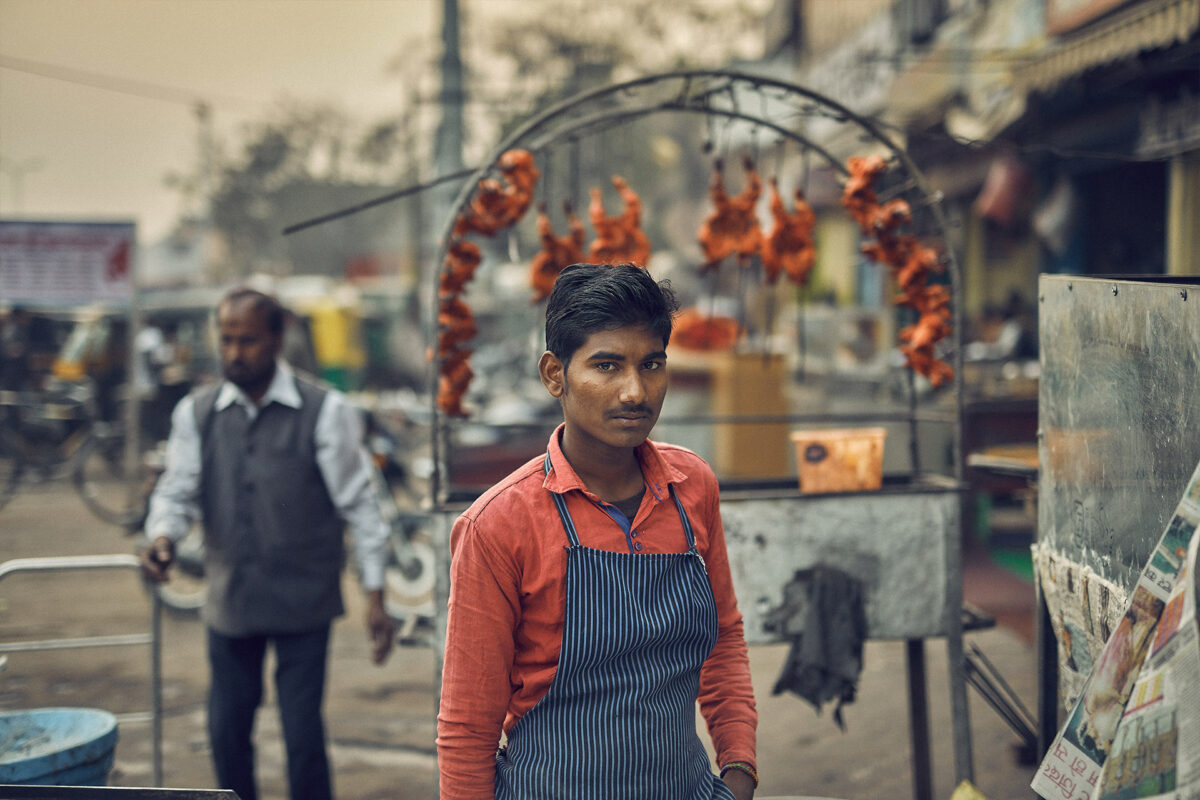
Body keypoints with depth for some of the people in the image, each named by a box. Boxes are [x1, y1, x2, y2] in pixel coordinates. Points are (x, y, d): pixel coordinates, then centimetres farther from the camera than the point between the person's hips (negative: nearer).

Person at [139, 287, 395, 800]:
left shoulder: (323, 411, -6)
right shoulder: (196, 413, 3)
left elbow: (359, 505, -3)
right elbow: (177, 491, 8)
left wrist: (375, 595, -5)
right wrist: (162, 536, -16)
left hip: (304, 603, -3)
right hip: (230, 601, 3)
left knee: (303, 736, -3)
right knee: (226, 733, 11)